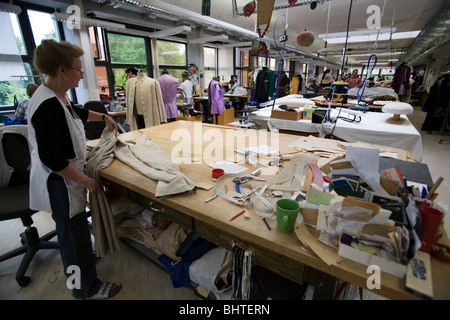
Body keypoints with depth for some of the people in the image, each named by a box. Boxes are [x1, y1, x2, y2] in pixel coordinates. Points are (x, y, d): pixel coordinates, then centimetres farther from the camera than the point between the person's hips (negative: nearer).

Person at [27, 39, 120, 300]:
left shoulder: (58, 97, 3)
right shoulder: (48, 106, -27)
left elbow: (77, 112, 27)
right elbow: (51, 158, -27)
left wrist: (103, 117, 29)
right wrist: (87, 181, -21)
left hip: (66, 177, 10)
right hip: (60, 183, -10)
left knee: (73, 229, 27)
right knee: (74, 232, 7)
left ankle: (80, 260, 52)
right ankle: (87, 288, 29)